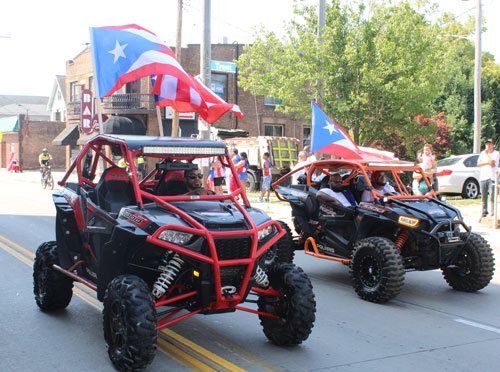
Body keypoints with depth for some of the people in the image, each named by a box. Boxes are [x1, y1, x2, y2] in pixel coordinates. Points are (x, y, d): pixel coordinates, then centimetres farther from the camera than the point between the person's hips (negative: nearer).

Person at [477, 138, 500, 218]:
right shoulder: (482, 153, 16)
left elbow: (492, 164, -14)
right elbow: (479, 163, 5)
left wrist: (487, 154, -5)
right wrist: (488, 162, -9)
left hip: (492, 178, -4)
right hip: (483, 177, 4)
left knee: (493, 196, -9)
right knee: (484, 197, 7)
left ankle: (493, 213, -7)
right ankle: (484, 212, 17)